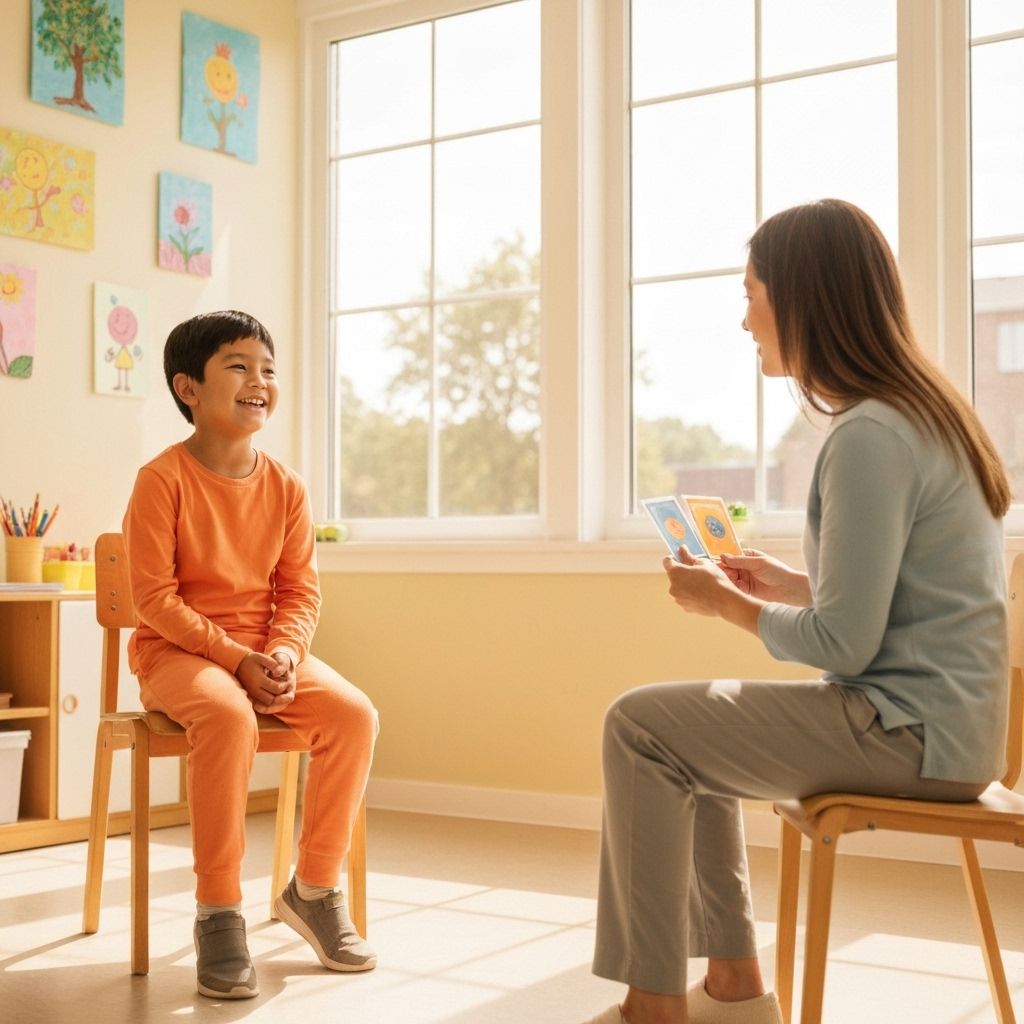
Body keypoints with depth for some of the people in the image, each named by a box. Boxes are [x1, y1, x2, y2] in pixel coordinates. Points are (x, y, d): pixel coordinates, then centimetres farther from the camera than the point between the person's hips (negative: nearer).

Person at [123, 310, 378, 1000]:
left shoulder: (285, 486, 4)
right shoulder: (163, 479, -11)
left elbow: (300, 591, 4)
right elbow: (156, 598, -15)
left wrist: (282, 653, -17)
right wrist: (236, 659, -22)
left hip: (268, 652, 5)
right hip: (176, 652, -5)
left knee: (354, 712, -20)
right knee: (228, 715, -38)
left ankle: (314, 889, -2)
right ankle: (219, 913, -24)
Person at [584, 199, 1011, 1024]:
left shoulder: (869, 435, -20)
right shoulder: (917, 412, 12)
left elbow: (844, 647, -21)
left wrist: (730, 604, -6)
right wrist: (791, 586, 11)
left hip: (909, 729, -10)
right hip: (932, 717, 10)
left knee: (641, 726, -6)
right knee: (688, 726, 19)